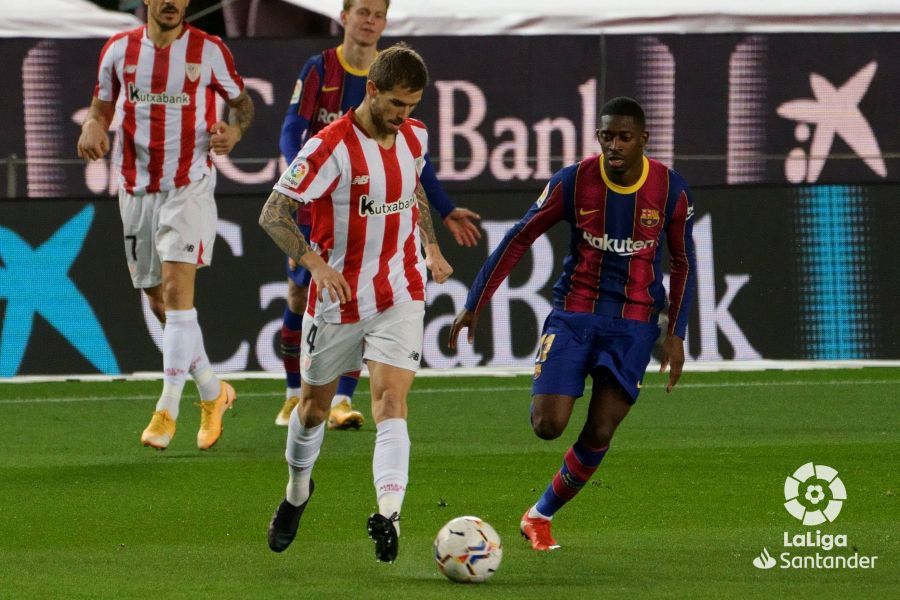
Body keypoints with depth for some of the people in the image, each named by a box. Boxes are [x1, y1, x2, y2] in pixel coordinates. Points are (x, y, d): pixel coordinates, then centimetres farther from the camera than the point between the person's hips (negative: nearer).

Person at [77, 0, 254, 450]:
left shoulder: (209, 50, -2)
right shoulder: (119, 49, 5)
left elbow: (241, 100, 10)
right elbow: (101, 105, 15)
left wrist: (234, 130, -12)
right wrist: (92, 128, -8)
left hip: (189, 188, -4)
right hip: (137, 189, 4)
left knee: (177, 292, -17)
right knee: (160, 305, 9)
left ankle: (167, 411, -18)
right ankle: (213, 393, 28)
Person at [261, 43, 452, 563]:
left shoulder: (414, 136, -1)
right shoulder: (331, 148, -19)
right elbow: (273, 214, -17)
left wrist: (431, 247, 13)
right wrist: (315, 261, -31)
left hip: (400, 295, 2)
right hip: (338, 298, -2)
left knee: (391, 399, -17)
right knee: (315, 403, 14)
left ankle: (389, 513, -31)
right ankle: (298, 492, 42)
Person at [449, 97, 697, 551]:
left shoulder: (671, 191, -6)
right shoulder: (573, 182, -9)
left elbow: (682, 264, 7)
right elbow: (518, 239, -1)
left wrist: (675, 335, 2)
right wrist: (474, 305, -1)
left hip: (634, 324, 1)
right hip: (574, 313, -1)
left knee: (599, 434, -4)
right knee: (548, 426, -15)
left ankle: (541, 515, 17)